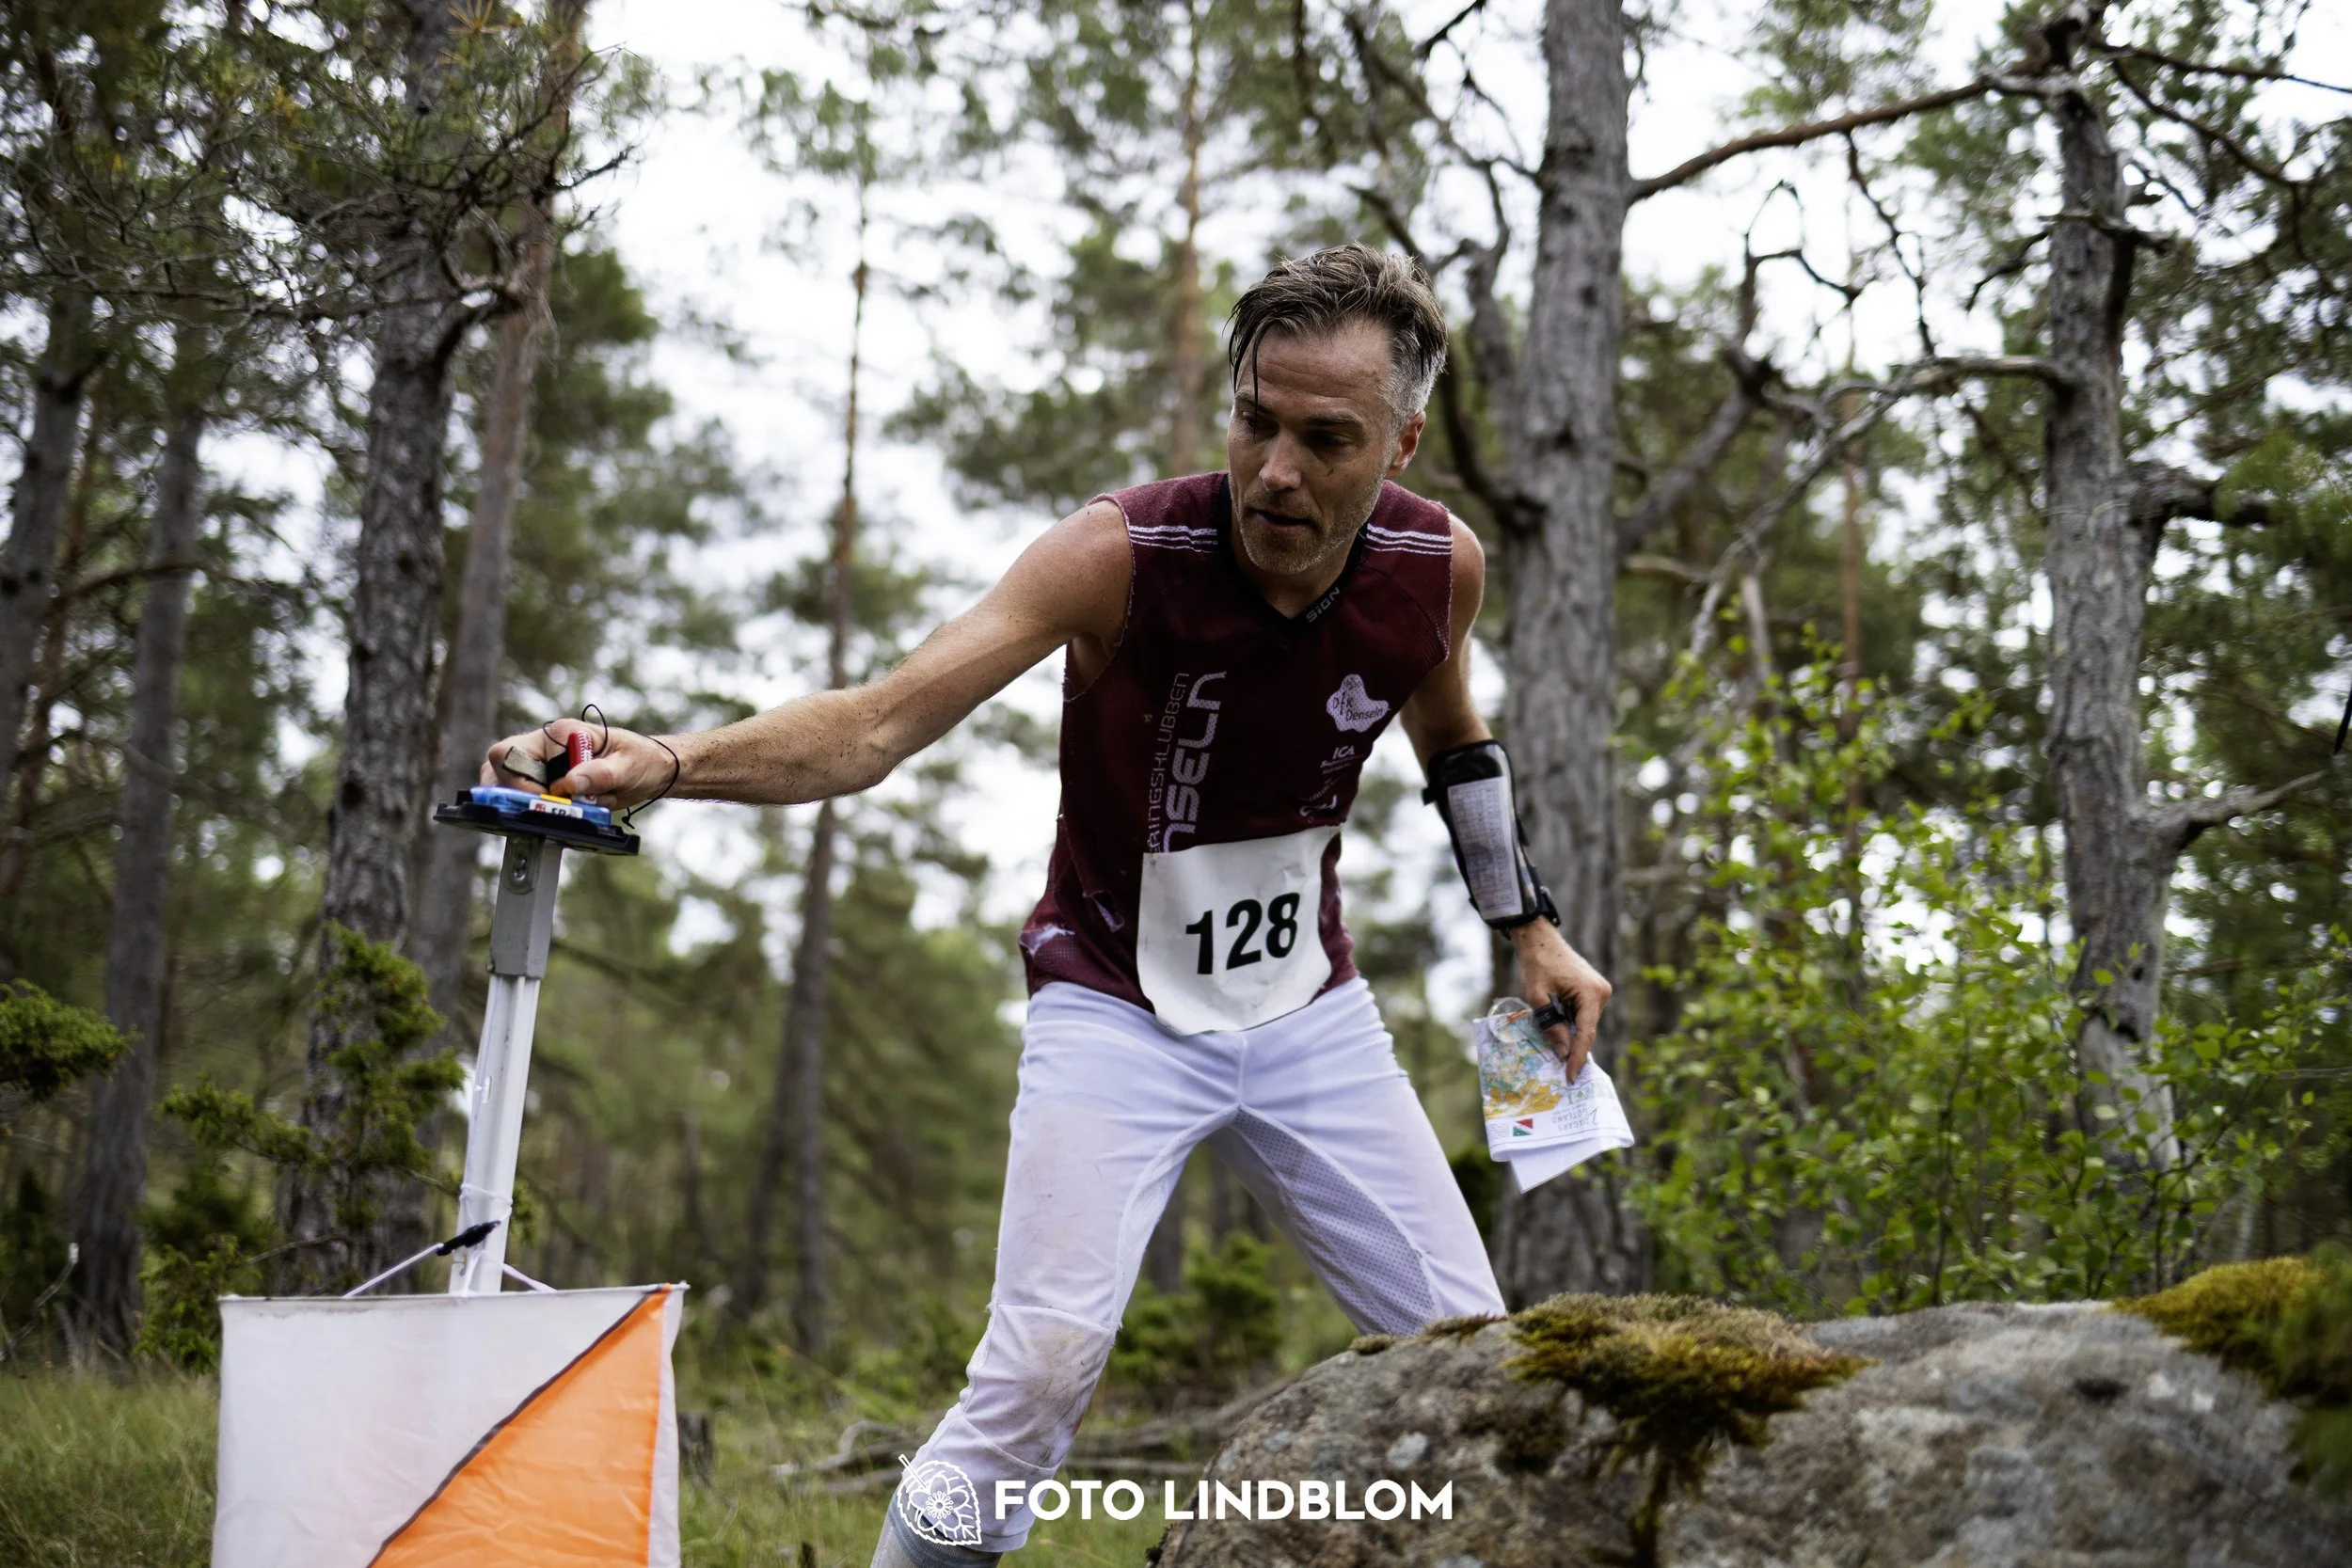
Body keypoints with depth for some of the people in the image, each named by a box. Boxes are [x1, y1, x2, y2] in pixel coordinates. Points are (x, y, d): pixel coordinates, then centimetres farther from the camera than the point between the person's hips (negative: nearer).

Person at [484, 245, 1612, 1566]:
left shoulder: (1439, 564, -10)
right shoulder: (1123, 554, -23)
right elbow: (880, 725, -31)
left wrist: (1529, 926, 16)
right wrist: (666, 762, -46)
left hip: (1309, 1003, 4)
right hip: (1116, 1004, -4)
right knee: (1048, 1354, -21)